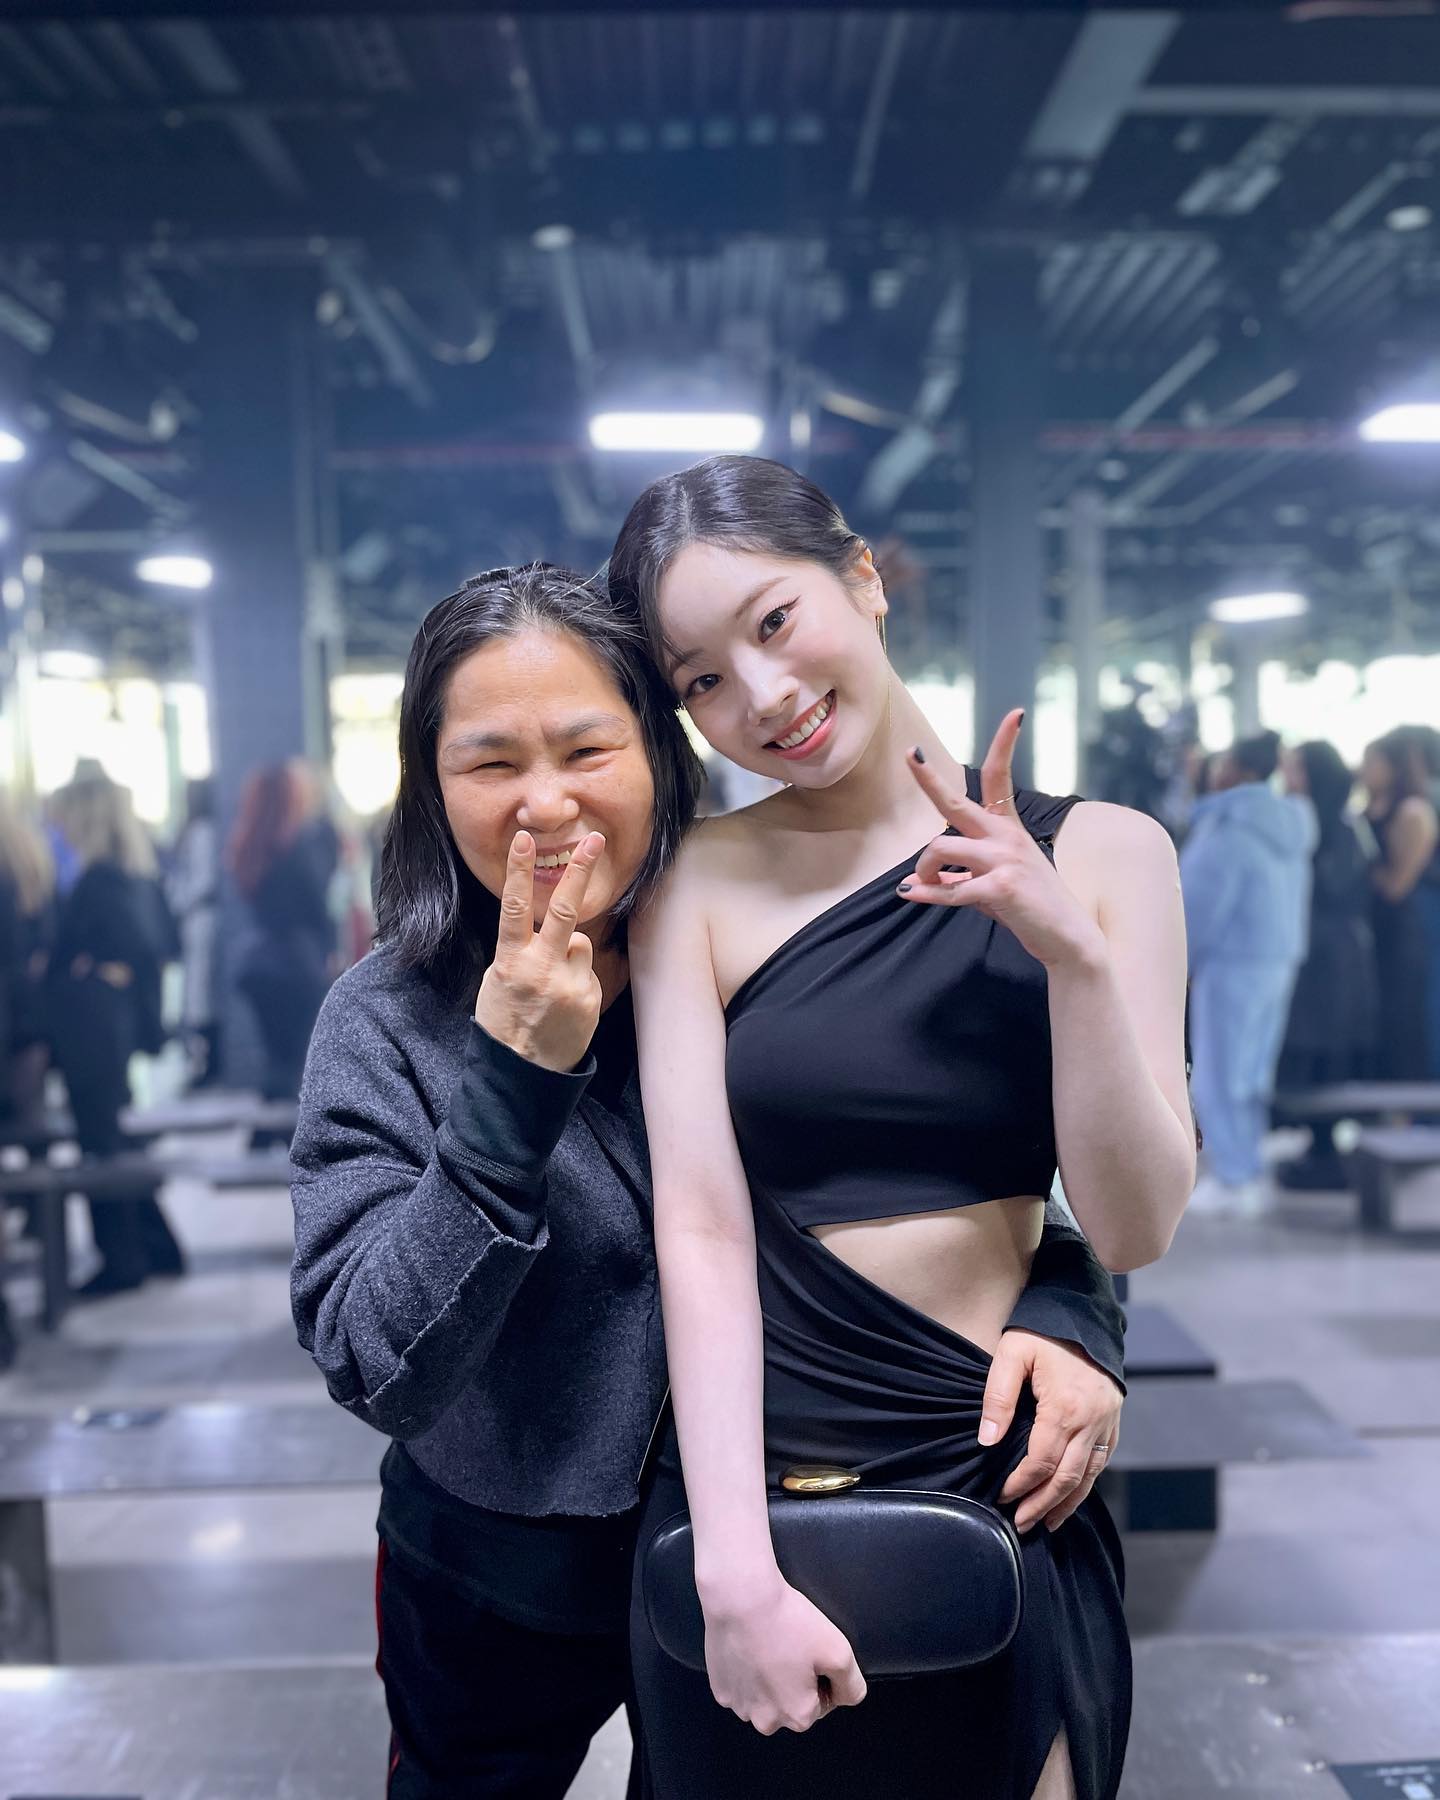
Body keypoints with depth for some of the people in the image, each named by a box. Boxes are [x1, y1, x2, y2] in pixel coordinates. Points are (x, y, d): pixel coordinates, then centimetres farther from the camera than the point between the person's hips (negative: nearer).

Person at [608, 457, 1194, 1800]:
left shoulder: (1096, 854, -4)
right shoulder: (700, 888, -7)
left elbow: (1134, 1225, -8)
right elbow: (701, 1225, -14)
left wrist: (1072, 947, -20)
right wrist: (736, 1569, -21)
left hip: (1004, 1488, 1)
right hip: (746, 1481, 0)